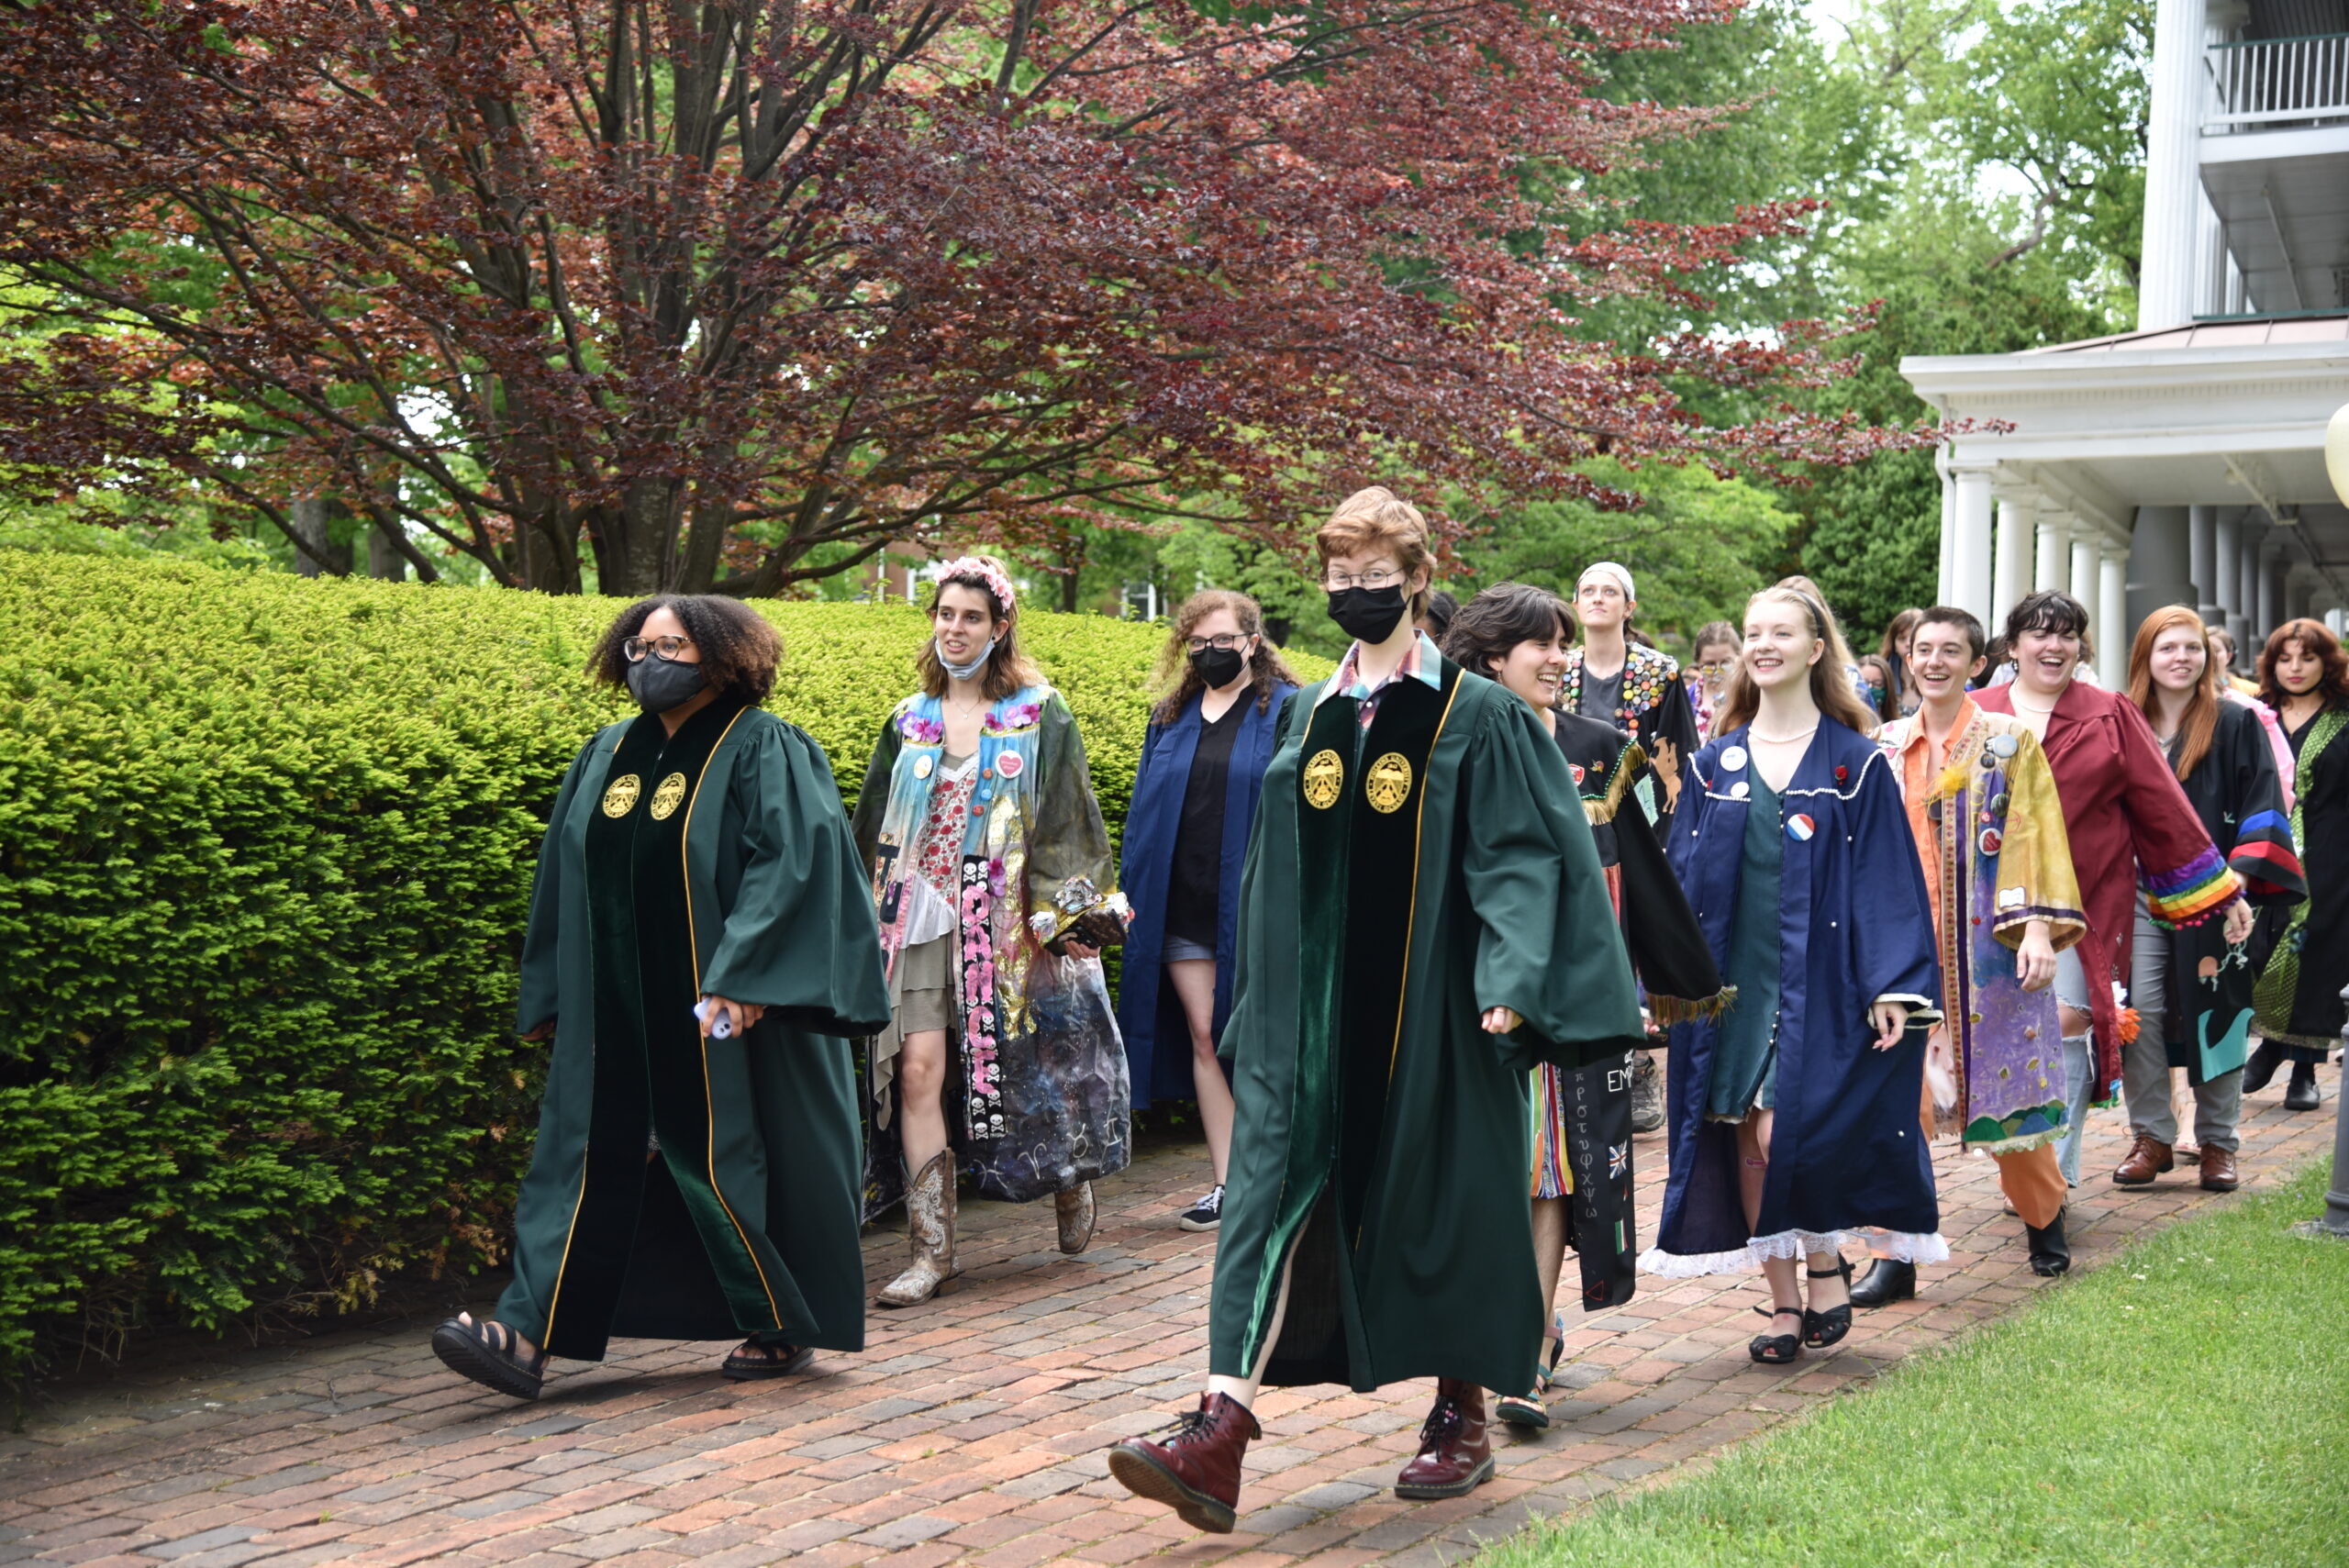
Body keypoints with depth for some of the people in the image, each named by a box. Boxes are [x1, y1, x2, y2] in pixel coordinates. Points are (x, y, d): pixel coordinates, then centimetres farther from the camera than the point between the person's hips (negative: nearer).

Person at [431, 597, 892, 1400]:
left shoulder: (765, 752, -7)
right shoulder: (606, 756, 13)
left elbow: (788, 865, -16)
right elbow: (565, 878, 17)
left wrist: (740, 978, -25)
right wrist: (553, 998, 14)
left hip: (732, 1008, -6)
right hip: (618, 1016, 6)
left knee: (740, 1160, 3)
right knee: (589, 1160, -1)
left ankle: (784, 1326, 19)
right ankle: (532, 1332, -6)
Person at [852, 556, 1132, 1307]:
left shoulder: (1040, 715, 3)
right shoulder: (908, 721, 12)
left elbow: (1069, 818, 0)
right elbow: (872, 828, 17)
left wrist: (1070, 915, -9)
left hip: (1008, 918, -2)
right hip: (921, 913, 2)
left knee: (1027, 1062, 4)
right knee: (919, 1068, -9)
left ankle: (1071, 1179, 35)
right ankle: (932, 1250, -4)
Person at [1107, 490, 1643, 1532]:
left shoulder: (1477, 718, -3)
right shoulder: (1310, 716, 12)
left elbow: (1521, 855, -8)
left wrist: (1508, 980, -20)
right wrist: (1264, 1003, 17)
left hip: (1429, 1005, -4)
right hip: (1315, 1005, 4)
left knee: (1442, 1195, 5)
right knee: (1275, 1185, -6)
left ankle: (1464, 1414, 23)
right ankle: (1221, 1430, -13)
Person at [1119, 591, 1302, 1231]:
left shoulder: (1288, 712, 0)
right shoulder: (1170, 717, 14)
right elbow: (1144, 809, 16)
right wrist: (1132, 892, 8)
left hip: (1252, 906, -4)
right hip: (1182, 908, 4)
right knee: (1205, 1037, 4)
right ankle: (1227, 1184, 9)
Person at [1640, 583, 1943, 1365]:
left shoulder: (1854, 763, -1)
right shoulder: (1717, 763, 9)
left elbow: (1885, 881, -4)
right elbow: (1685, 875, 10)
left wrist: (1892, 987, -11)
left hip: (1816, 978, -4)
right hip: (1731, 974, 4)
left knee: (1786, 1133, -14)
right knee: (1747, 1140, 4)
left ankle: (1826, 1261, 11)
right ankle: (1784, 1300, 15)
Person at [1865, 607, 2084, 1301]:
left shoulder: (2009, 742, -1)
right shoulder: (1886, 747, 9)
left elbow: (2036, 839, -6)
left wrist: (2040, 930, -16)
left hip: (1987, 945, -2)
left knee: (2006, 1082, 7)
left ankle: (2044, 1218, 31)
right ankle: (1898, 1252, 2)